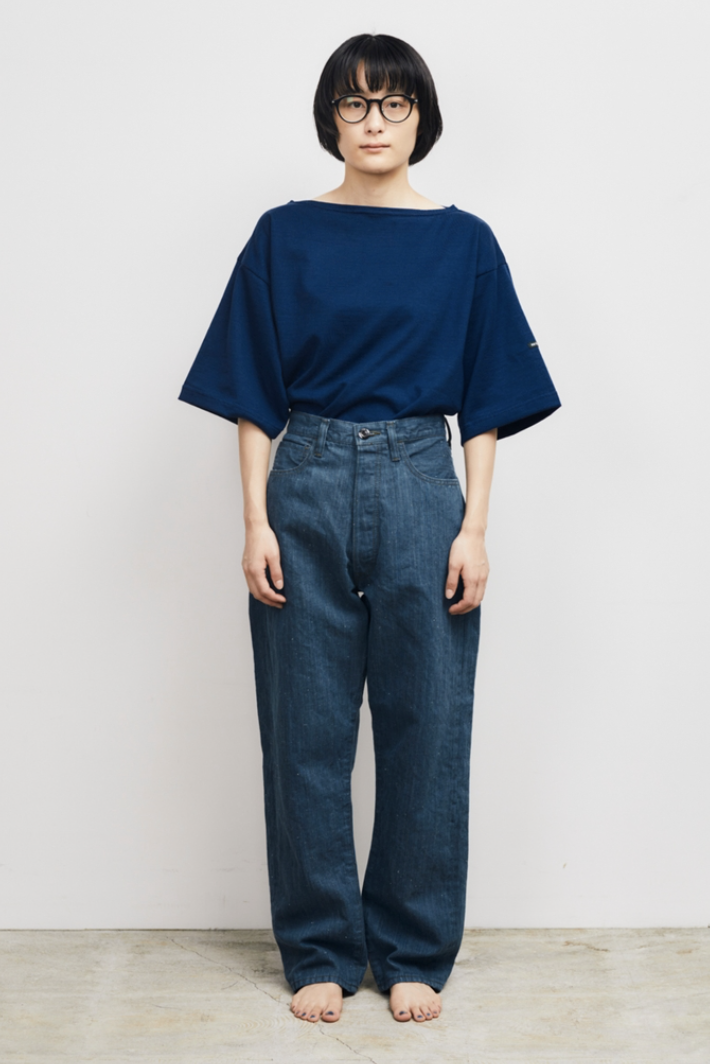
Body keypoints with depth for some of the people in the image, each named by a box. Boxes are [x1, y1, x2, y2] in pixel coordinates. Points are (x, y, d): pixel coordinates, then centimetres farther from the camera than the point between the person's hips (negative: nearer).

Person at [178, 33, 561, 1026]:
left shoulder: (464, 242, 5)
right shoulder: (285, 236, 5)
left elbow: (487, 404, 4)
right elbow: (254, 396, 4)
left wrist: (475, 527, -5)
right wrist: (257, 521, -4)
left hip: (420, 489, 0)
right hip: (308, 488, 0)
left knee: (426, 726, 4)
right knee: (307, 728, 5)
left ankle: (414, 953, 20)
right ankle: (319, 951, 21)